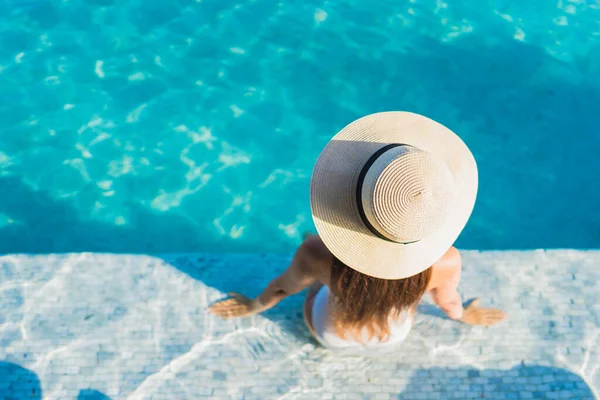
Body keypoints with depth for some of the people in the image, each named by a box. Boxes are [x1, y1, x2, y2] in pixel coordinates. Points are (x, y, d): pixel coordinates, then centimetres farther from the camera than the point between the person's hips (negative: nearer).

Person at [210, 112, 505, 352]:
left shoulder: (317, 253, -43)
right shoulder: (445, 263, -38)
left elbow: (283, 288, -19)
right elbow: (448, 301, -14)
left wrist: (253, 306, 5)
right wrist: (465, 315, 12)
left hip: (328, 333, 0)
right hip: (394, 335, 1)